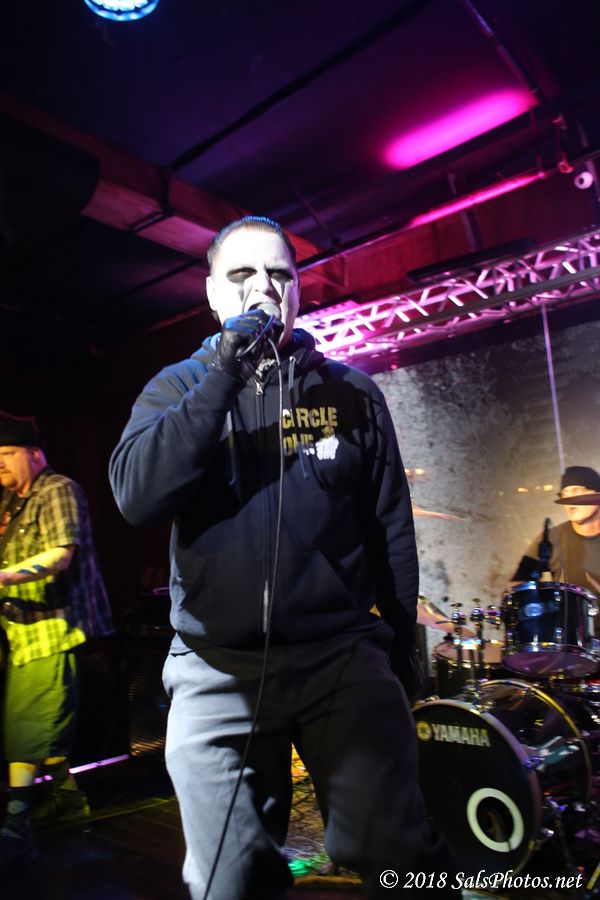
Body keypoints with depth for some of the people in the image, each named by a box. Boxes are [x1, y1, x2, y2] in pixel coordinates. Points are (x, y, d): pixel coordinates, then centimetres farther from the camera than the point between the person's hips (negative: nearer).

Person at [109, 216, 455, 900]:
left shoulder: (349, 390, 4)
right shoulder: (177, 388, 3)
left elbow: (390, 524, 7)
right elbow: (136, 496, -15)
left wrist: (402, 638, 8)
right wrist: (224, 376, -20)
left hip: (344, 656, 1)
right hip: (217, 673, 1)